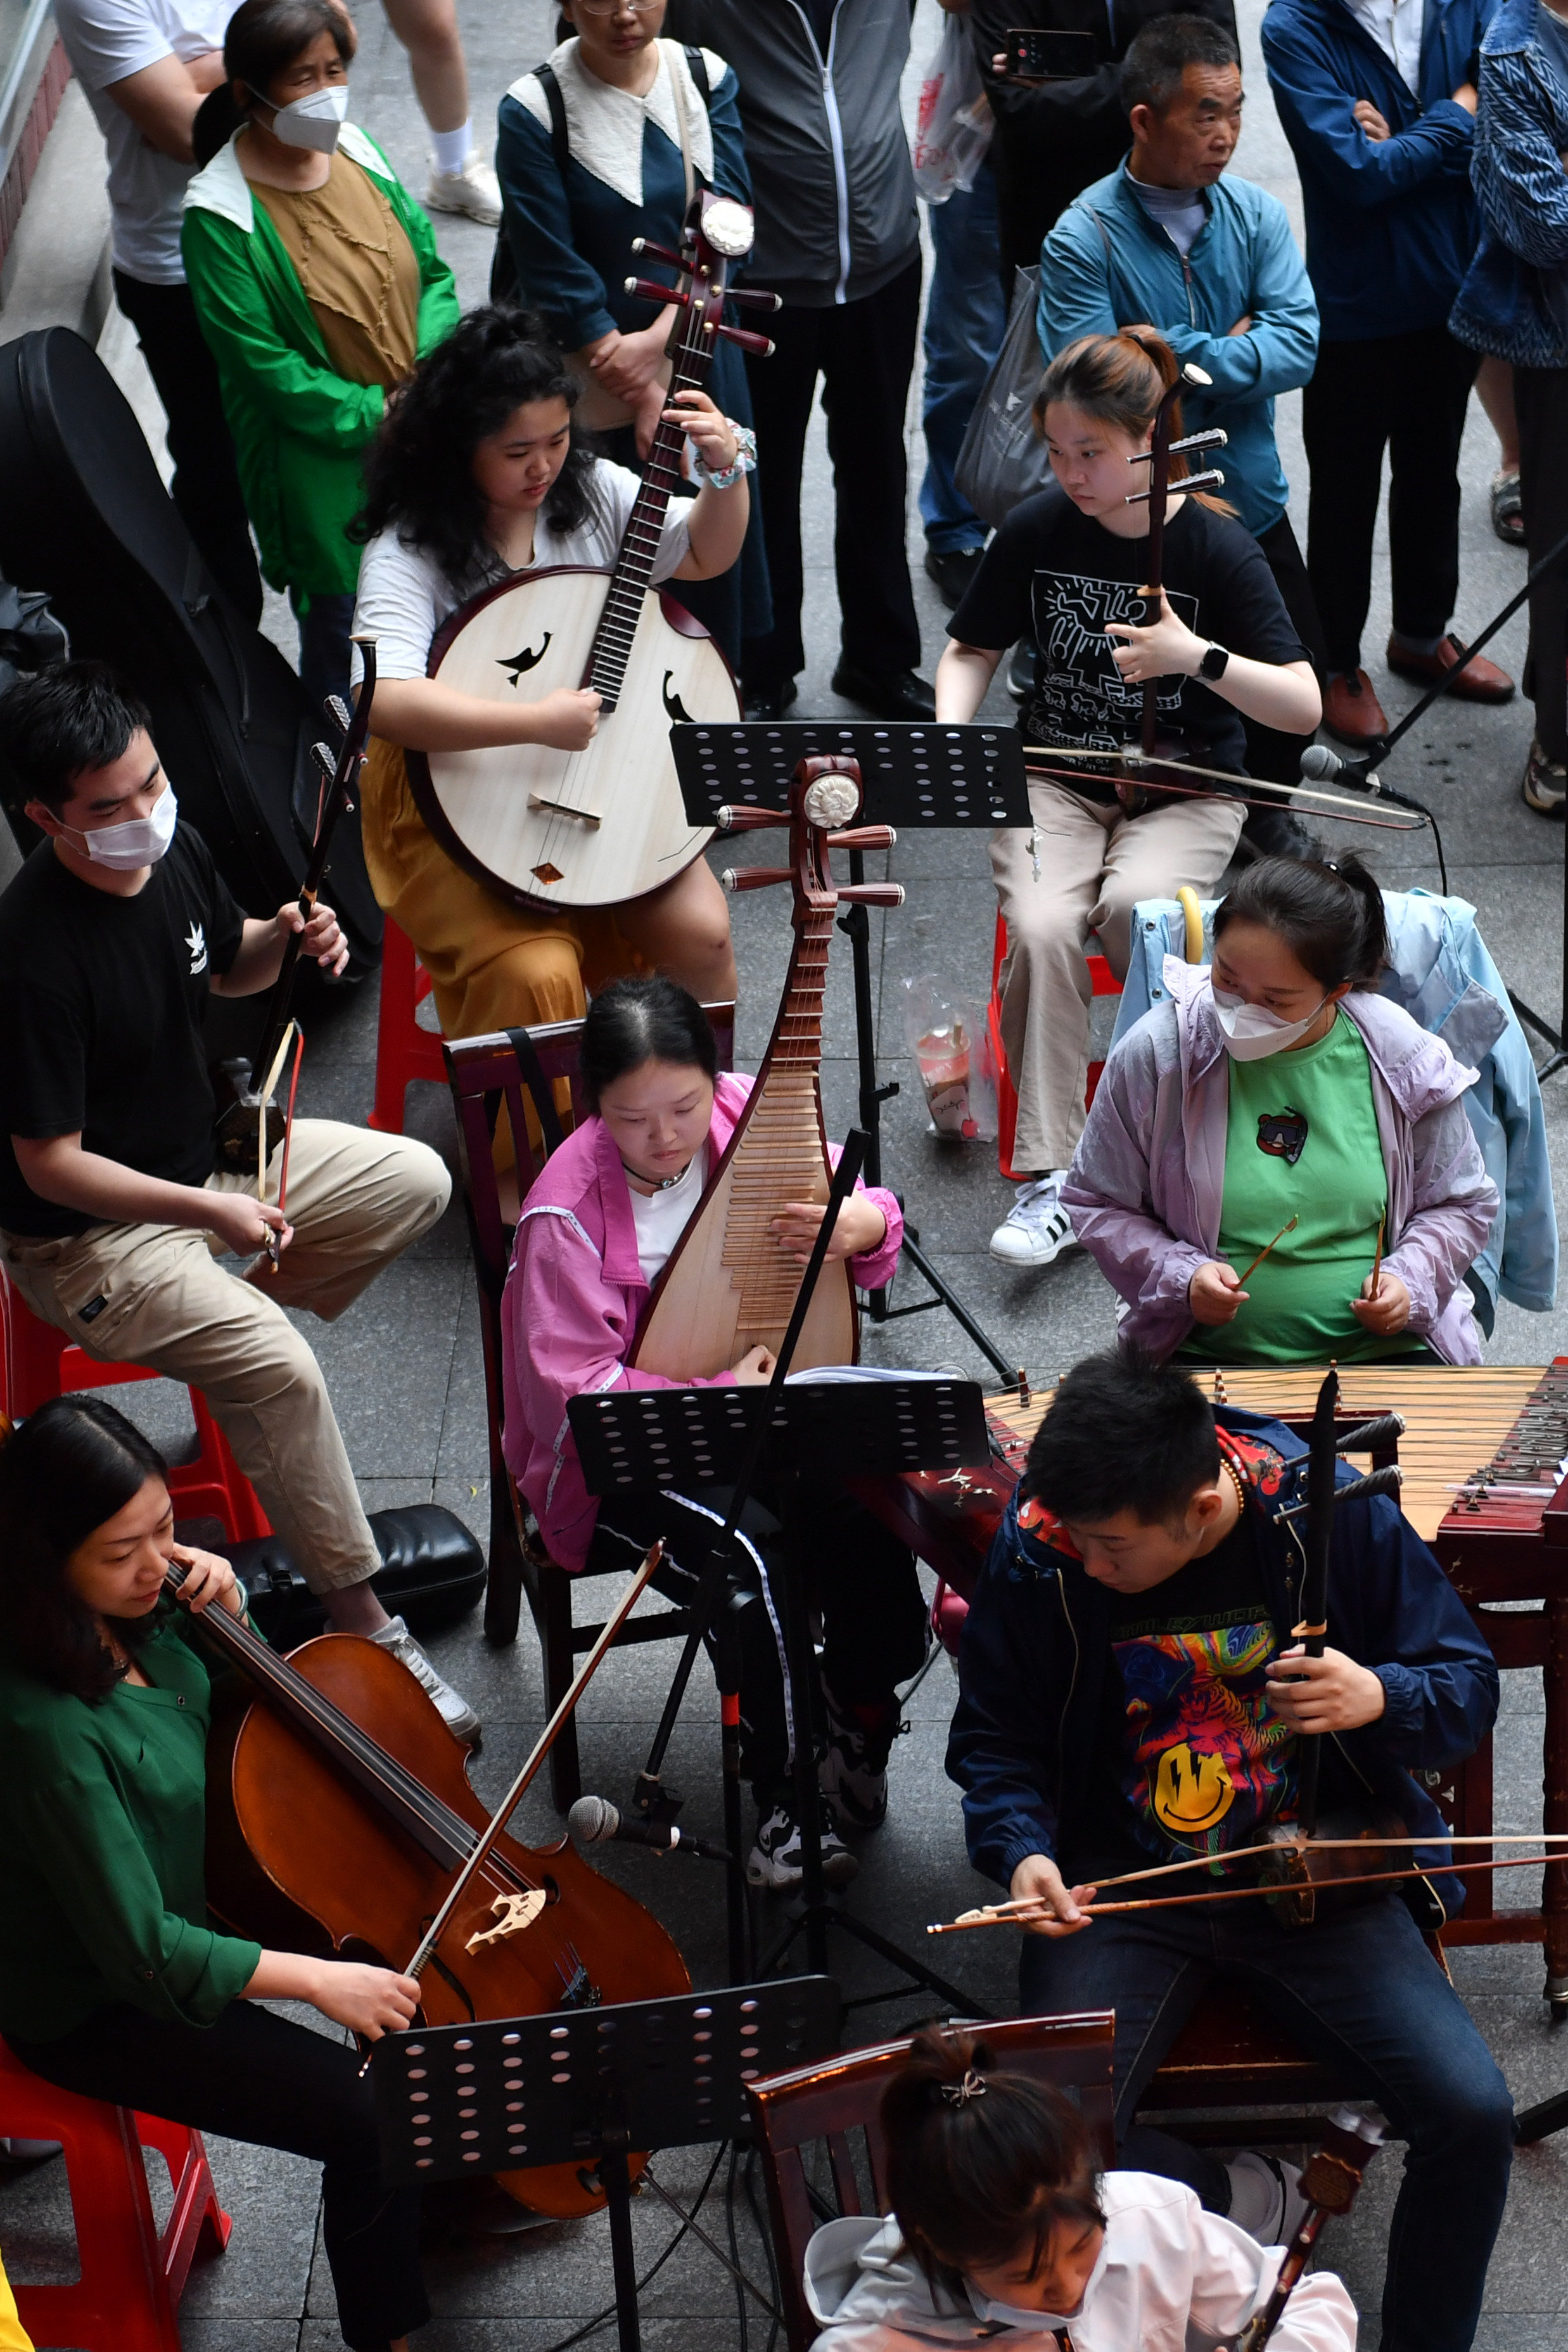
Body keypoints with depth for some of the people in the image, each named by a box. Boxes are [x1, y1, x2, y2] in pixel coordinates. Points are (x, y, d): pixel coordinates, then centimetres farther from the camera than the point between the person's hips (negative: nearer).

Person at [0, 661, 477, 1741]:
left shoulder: (173, 845, -8)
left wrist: (286, 940, -8)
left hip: (206, 1157, 8)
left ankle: (247, 1307, 12)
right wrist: (207, 1212, -32)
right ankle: (362, 1619, -13)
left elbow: (228, 969, 15)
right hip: (91, 1231, -8)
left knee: (416, 1182, 5)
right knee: (279, 1369, -27)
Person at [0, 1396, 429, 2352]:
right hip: (98, 2009, -9)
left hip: (192, 1895, 9)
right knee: (375, 2121, -15)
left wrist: (227, 1613, -9)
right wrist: (315, 1978, -32)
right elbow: (141, 1950, -31)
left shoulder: (137, 1613, -11)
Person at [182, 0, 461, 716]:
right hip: (324, 463, -6)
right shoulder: (220, 215, -19)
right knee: (344, 631, 5)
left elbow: (431, 271, 7)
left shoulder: (356, 149, 0)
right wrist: (379, 414, -19)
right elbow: (264, 364, -19)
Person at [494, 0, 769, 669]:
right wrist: (643, 396, -15)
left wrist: (660, 338, -20)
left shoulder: (706, 79, -2)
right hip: (590, 381, -4)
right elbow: (555, 275, -14)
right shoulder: (534, 111, -13)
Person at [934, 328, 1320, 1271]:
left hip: (1185, 790, -2)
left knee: (1129, 910, -34)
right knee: (1042, 927, -28)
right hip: (1058, 778, 2)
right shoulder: (1036, 531, -3)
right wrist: (951, 732, -8)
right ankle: (1051, 1177, -23)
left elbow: (1303, 708, -15)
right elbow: (974, 649, 13)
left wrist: (1199, 657, -29)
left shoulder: (1217, 548, -12)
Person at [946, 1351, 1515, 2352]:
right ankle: (1241, 2204, 8)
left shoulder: (1337, 1515, -12)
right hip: (1125, 1885, 1)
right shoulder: (1040, 1551, -11)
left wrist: (1381, 1699, -25)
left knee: (1472, 2114, -21)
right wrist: (1021, 1848, -16)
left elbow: (1469, 1688, -2)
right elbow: (995, 1735, 4)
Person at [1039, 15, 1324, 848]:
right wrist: (1233, 352, -18)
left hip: (1249, 496, 4)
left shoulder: (1255, 215, -3)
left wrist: (1180, 357, -23)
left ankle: (1264, 801, 37)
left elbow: (1298, 345, -13)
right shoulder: (1083, 240, -16)